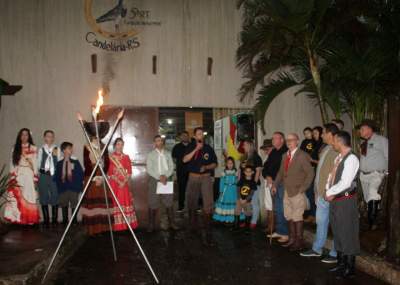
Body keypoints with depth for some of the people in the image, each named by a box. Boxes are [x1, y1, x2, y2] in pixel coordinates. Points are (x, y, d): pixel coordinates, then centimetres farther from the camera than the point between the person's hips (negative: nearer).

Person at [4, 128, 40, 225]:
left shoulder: (33, 149, 4)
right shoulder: (16, 149, 12)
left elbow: (35, 165, 2)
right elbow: (12, 164, 10)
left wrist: (35, 179, -3)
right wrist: (12, 178, 2)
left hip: (28, 176, -2)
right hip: (18, 176, 2)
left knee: (29, 198, -4)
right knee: (16, 197, -5)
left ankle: (29, 220, -1)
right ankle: (17, 219, 0)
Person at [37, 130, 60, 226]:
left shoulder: (57, 149, 4)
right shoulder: (41, 150, 6)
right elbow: (38, 163, 9)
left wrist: (56, 155, -13)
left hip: (54, 175, -1)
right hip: (43, 175, 1)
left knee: (55, 197, 1)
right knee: (44, 198, 6)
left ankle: (54, 220, 10)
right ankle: (46, 220, 15)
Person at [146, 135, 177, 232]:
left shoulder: (168, 153, 8)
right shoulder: (151, 154, 1)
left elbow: (171, 167, 3)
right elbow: (149, 169, -5)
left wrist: (165, 176, -13)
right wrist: (159, 177, -14)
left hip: (166, 180, 2)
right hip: (154, 180, -2)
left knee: (169, 202, 4)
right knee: (153, 204, 0)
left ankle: (172, 223, 13)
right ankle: (151, 225, 7)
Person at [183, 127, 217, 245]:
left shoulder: (209, 148, 4)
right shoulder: (190, 147, 3)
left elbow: (215, 163, 8)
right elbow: (185, 160, -13)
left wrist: (206, 167, -12)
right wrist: (196, 149, -18)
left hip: (206, 177, -1)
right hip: (193, 178, 1)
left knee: (208, 204, -12)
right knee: (192, 203, 13)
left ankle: (206, 231, -6)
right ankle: (193, 226, 34)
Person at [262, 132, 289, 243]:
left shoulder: (286, 152, -11)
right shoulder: (273, 152, 14)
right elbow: (266, 166, 18)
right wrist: (267, 176, 2)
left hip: (283, 184, -8)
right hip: (273, 183, 8)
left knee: (283, 209, -6)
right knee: (277, 209, 15)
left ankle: (285, 233, 2)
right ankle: (279, 231, 25)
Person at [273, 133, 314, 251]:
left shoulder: (302, 156, -10)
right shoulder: (285, 156, 12)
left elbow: (310, 173, -12)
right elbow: (281, 172, 18)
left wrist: (303, 188, -15)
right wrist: (275, 185, 8)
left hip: (297, 193, -7)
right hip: (287, 192, 7)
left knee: (297, 217, -1)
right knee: (289, 217, 13)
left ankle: (299, 242, 9)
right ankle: (292, 239, 24)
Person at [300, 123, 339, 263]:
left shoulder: (336, 152, -18)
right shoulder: (324, 150, 12)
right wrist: (317, 191, 16)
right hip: (321, 194, 9)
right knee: (320, 221, 18)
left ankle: (335, 254, 15)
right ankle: (317, 249, 31)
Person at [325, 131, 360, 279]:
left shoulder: (351, 159, -18)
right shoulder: (338, 158, 10)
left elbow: (345, 183, -23)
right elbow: (331, 176, 15)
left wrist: (330, 193, -11)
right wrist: (329, 192, 0)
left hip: (346, 200, -9)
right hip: (334, 200, 9)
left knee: (348, 234, 3)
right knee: (338, 233, 18)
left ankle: (349, 269, 15)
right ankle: (341, 264, 33)